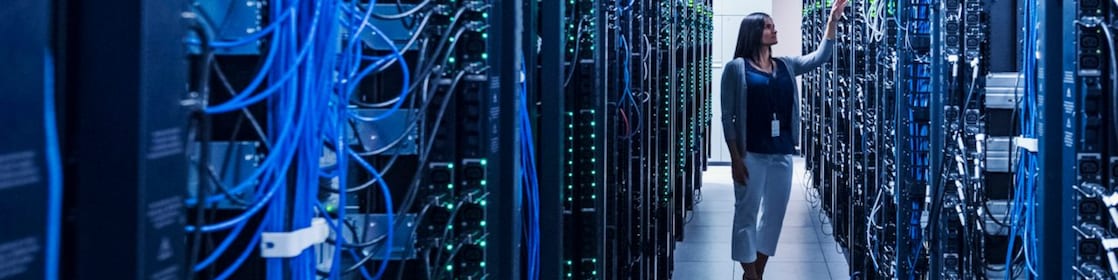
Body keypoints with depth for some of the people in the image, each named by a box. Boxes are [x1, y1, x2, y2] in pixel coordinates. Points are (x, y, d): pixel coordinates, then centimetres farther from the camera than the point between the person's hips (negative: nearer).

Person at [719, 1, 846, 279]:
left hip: (782, 154, 6)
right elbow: (727, 117, -6)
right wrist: (736, 158, -12)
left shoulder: (786, 66, 11)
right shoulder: (736, 68, -4)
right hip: (751, 154, -6)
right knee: (747, 214, -1)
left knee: (774, 215, 9)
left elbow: (821, 56, 9)